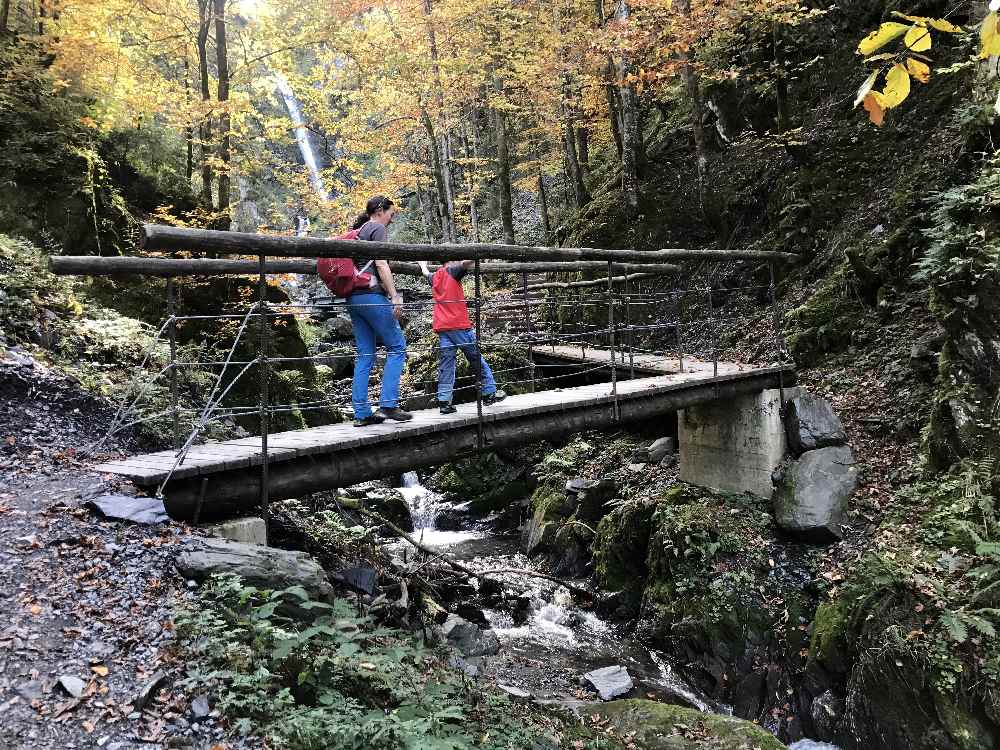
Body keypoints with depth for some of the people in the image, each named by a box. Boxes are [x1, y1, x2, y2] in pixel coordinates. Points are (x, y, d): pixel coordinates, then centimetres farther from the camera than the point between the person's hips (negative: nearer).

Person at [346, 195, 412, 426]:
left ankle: (361, 413, 5)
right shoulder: (377, 228, -1)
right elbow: (381, 264, -13)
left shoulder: (356, 231, 24)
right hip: (372, 295, -8)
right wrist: (395, 296, -16)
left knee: (365, 355, 7)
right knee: (397, 347, -2)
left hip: (353, 298, 8)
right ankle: (388, 404, -9)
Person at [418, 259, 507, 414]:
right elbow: (465, 262, -25)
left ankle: (444, 402, -2)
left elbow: (427, 273, 40)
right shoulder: (453, 272, -4)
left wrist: (423, 265, 60)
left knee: (446, 364, 4)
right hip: (459, 325, -6)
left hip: (441, 327, 6)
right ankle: (489, 393, 12)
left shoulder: (436, 276, 16)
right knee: (477, 359, 6)